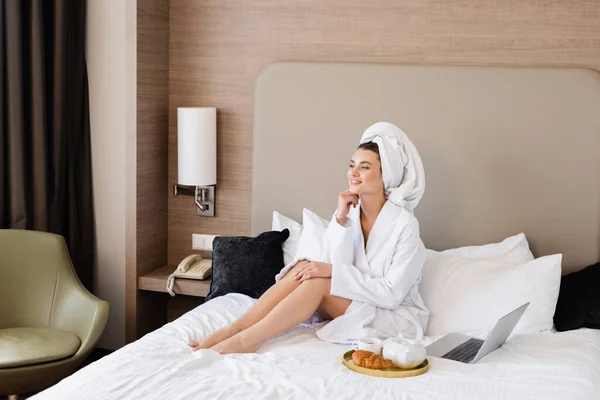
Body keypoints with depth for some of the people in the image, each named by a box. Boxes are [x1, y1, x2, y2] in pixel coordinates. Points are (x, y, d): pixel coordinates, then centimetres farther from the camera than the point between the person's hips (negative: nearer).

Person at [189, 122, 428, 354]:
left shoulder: (404, 224, -18)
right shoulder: (348, 212, 1)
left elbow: (391, 294, -21)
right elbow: (336, 267, -9)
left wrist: (333, 271, -26)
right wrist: (340, 220, -19)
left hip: (396, 316, -5)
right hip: (354, 306, 5)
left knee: (318, 281, -27)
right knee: (304, 268, -20)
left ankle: (246, 340, -27)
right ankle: (231, 330, -24)